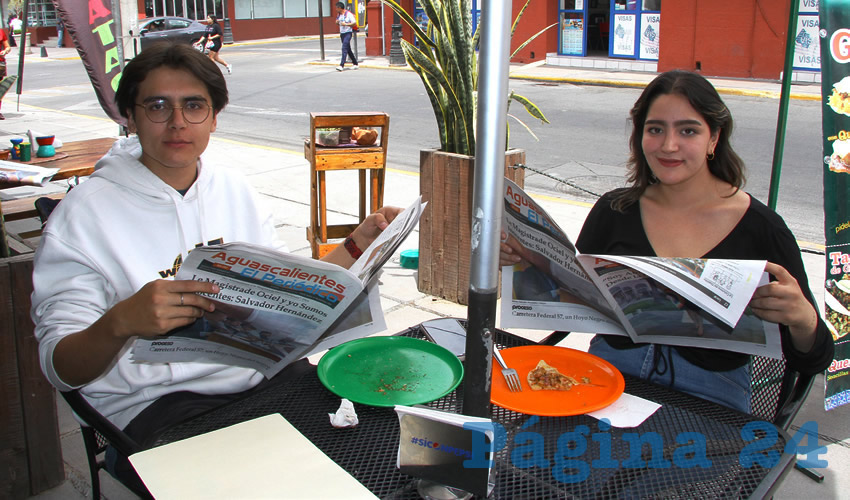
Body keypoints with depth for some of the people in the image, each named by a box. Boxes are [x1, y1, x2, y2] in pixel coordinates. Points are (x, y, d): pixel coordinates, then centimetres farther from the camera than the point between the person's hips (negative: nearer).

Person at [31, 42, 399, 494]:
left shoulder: (234, 189, 10)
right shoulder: (84, 213, -6)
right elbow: (60, 369, -9)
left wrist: (357, 244, 3)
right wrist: (120, 323, -30)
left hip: (264, 375, 5)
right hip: (157, 405, -5)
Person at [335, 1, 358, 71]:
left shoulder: (348, 14, -11)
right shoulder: (338, 14, 12)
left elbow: (354, 23, -13)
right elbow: (337, 22, 28)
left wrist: (346, 24, -21)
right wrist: (337, 22, 3)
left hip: (348, 33, -8)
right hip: (342, 33, 8)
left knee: (344, 48, -18)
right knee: (348, 50, 12)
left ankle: (341, 65, -25)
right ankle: (355, 64, 22)